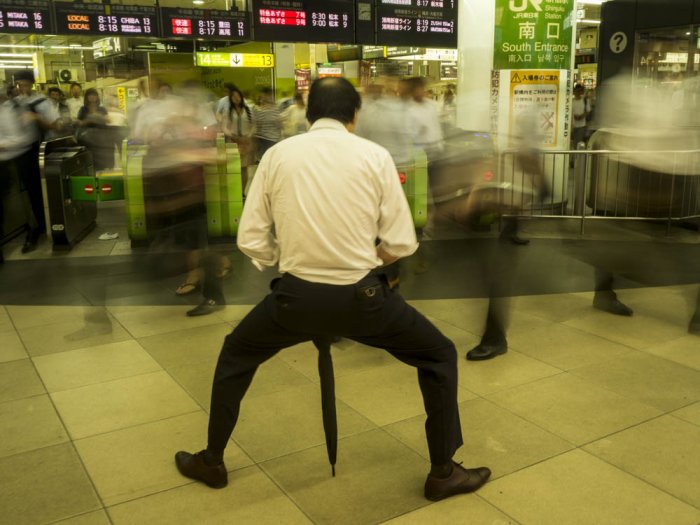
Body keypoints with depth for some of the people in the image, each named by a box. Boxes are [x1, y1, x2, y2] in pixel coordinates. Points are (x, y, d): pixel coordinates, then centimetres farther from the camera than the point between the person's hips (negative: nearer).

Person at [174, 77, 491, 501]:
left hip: (297, 295, 2)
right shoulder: (375, 155, -1)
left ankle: (212, 461, 40)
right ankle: (443, 473, 28)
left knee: (236, 356, 30)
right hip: (361, 296, -1)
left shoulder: (278, 154, 3)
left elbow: (251, 240, 1)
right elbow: (402, 244, -3)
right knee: (440, 357, 22)